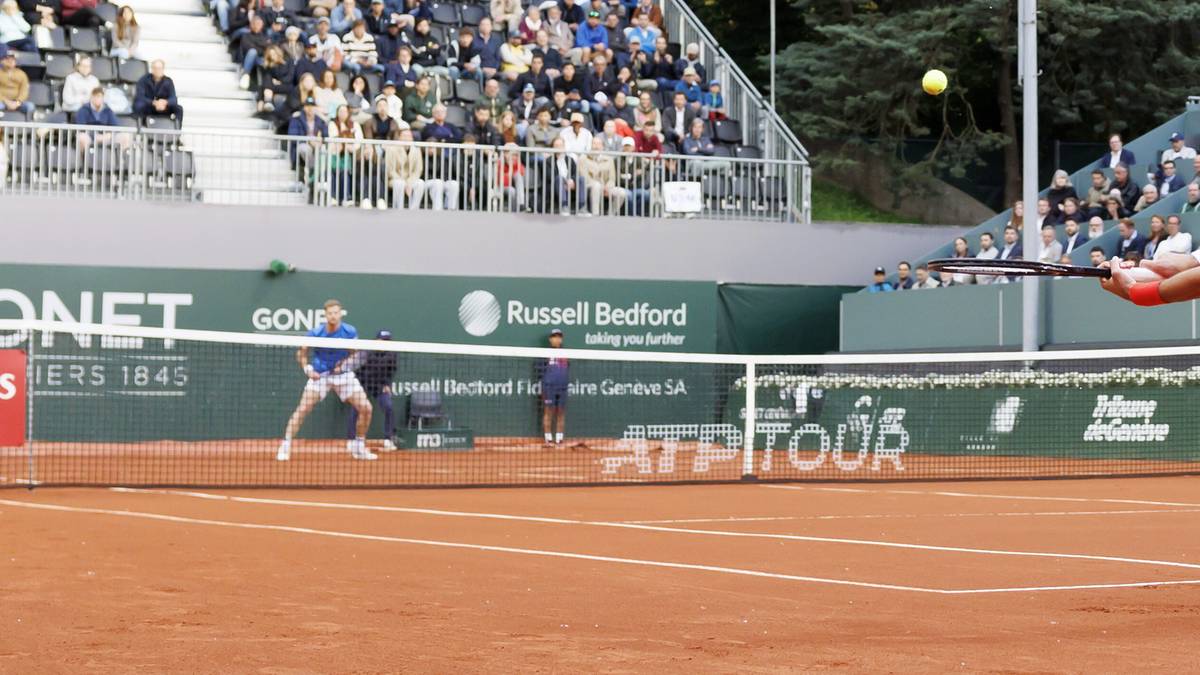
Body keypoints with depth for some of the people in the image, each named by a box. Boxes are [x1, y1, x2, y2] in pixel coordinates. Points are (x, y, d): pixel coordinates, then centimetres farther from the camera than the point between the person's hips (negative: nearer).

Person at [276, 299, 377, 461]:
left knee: (366, 408, -7)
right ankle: (285, 447, -10)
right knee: (302, 409, -17)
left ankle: (358, 448, 12)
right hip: (320, 375, -2)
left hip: (343, 374, 2)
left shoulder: (350, 332, -10)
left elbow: (354, 353, 4)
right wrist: (307, 369, -18)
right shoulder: (315, 333, -14)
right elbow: (301, 352, -1)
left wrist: (345, 362, -16)